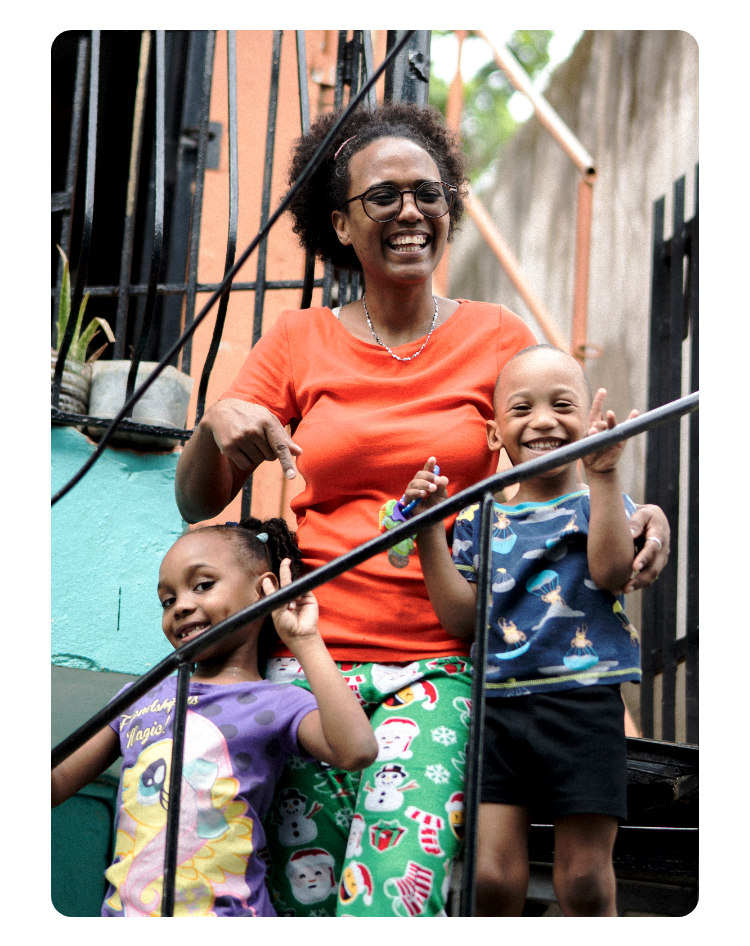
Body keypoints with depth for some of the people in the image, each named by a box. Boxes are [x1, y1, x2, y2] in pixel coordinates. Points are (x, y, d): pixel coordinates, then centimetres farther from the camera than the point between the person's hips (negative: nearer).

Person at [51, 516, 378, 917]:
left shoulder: (275, 704, 0)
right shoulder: (142, 696, 14)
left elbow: (356, 750, -20)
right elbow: (59, 783, 17)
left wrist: (304, 642, -14)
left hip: (223, 907, -4)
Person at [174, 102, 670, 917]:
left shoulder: (497, 339, 8)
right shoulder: (298, 342, 9)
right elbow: (196, 502, 8)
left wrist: (636, 515, -8)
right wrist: (218, 424, -13)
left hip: (441, 666, -1)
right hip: (309, 660, 1)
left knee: (399, 891, -19)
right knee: (305, 894, 0)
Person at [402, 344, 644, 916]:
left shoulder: (599, 502, 6)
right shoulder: (478, 520, 12)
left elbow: (612, 571, -15)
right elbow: (462, 620, 2)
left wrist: (603, 474, -20)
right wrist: (429, 531, -5)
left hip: (583, 703, -2)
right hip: (498, 704, 2)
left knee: (585, 879, 2)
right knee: (490, 877, -3)